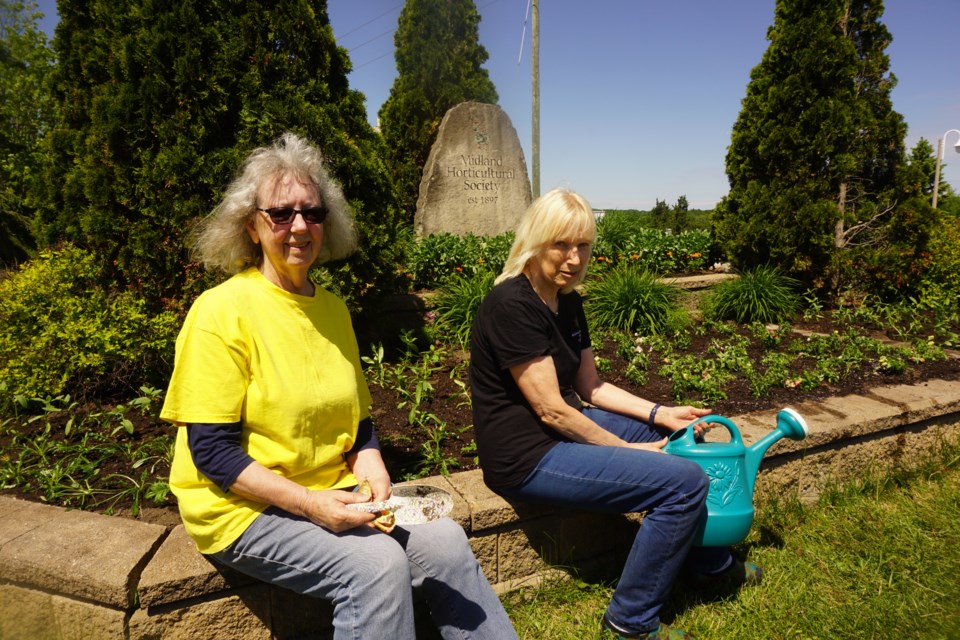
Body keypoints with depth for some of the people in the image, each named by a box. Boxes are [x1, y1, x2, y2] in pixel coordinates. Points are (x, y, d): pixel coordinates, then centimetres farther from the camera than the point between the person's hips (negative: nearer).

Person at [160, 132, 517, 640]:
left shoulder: (333, 308, 8)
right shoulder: (223, 311, -13)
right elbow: (212, 449, -16)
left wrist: (368, 459, -8)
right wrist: (309, 503, -23)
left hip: (331, 492, 6)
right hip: (244, 506, -6)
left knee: (443, 539, -11)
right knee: (376, 563, -26)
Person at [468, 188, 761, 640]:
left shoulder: (567, 300, 6)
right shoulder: (512, 306, -22)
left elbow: (590, 386, 11)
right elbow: (550, 409, -21)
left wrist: (659, 414, 0)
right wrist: (626, 448, -11)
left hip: (566, 430, 10)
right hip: (527, 457, -10)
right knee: (684, 481, -15)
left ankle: (711, 562, 37)